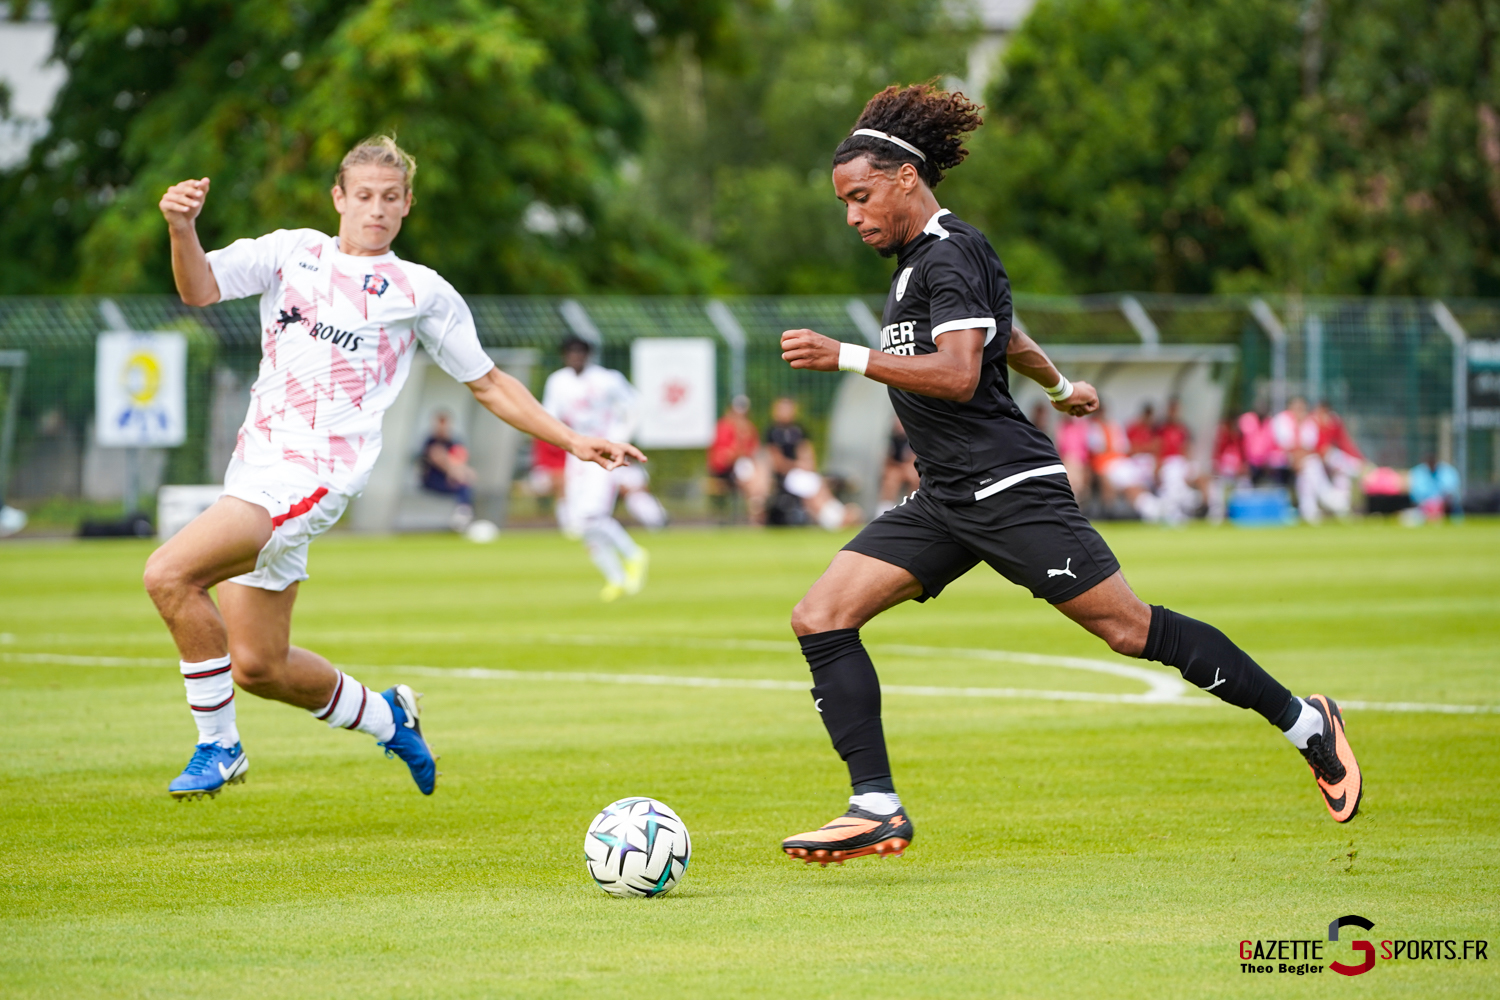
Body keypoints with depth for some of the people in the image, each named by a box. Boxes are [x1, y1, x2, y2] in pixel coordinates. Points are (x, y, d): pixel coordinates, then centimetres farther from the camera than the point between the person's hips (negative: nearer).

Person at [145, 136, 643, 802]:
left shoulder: (420, 292, 8)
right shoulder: (294, 251, 14)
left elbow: (488, 383, 17)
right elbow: (200, 290, 2)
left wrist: (573, 441, 10)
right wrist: (183, 230, -19)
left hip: (314, 474, -5)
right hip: (255, 465, 5)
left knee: (169, 574, -24)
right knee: (258, 666, 9)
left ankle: (218, 747, -10)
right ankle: (386, 717, 36)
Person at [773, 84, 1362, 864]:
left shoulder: (949, 255, -12)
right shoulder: (919, 258, 17)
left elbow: (959, 375, -25)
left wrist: (844, 357, -28)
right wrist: (1059, 386, 51)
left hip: (1006, 490, -10)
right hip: (944, 502, 10)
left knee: (1129, 629, -8)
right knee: (820, 619, -5)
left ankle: (1305, 724, 7)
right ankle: (877, 808, -10)